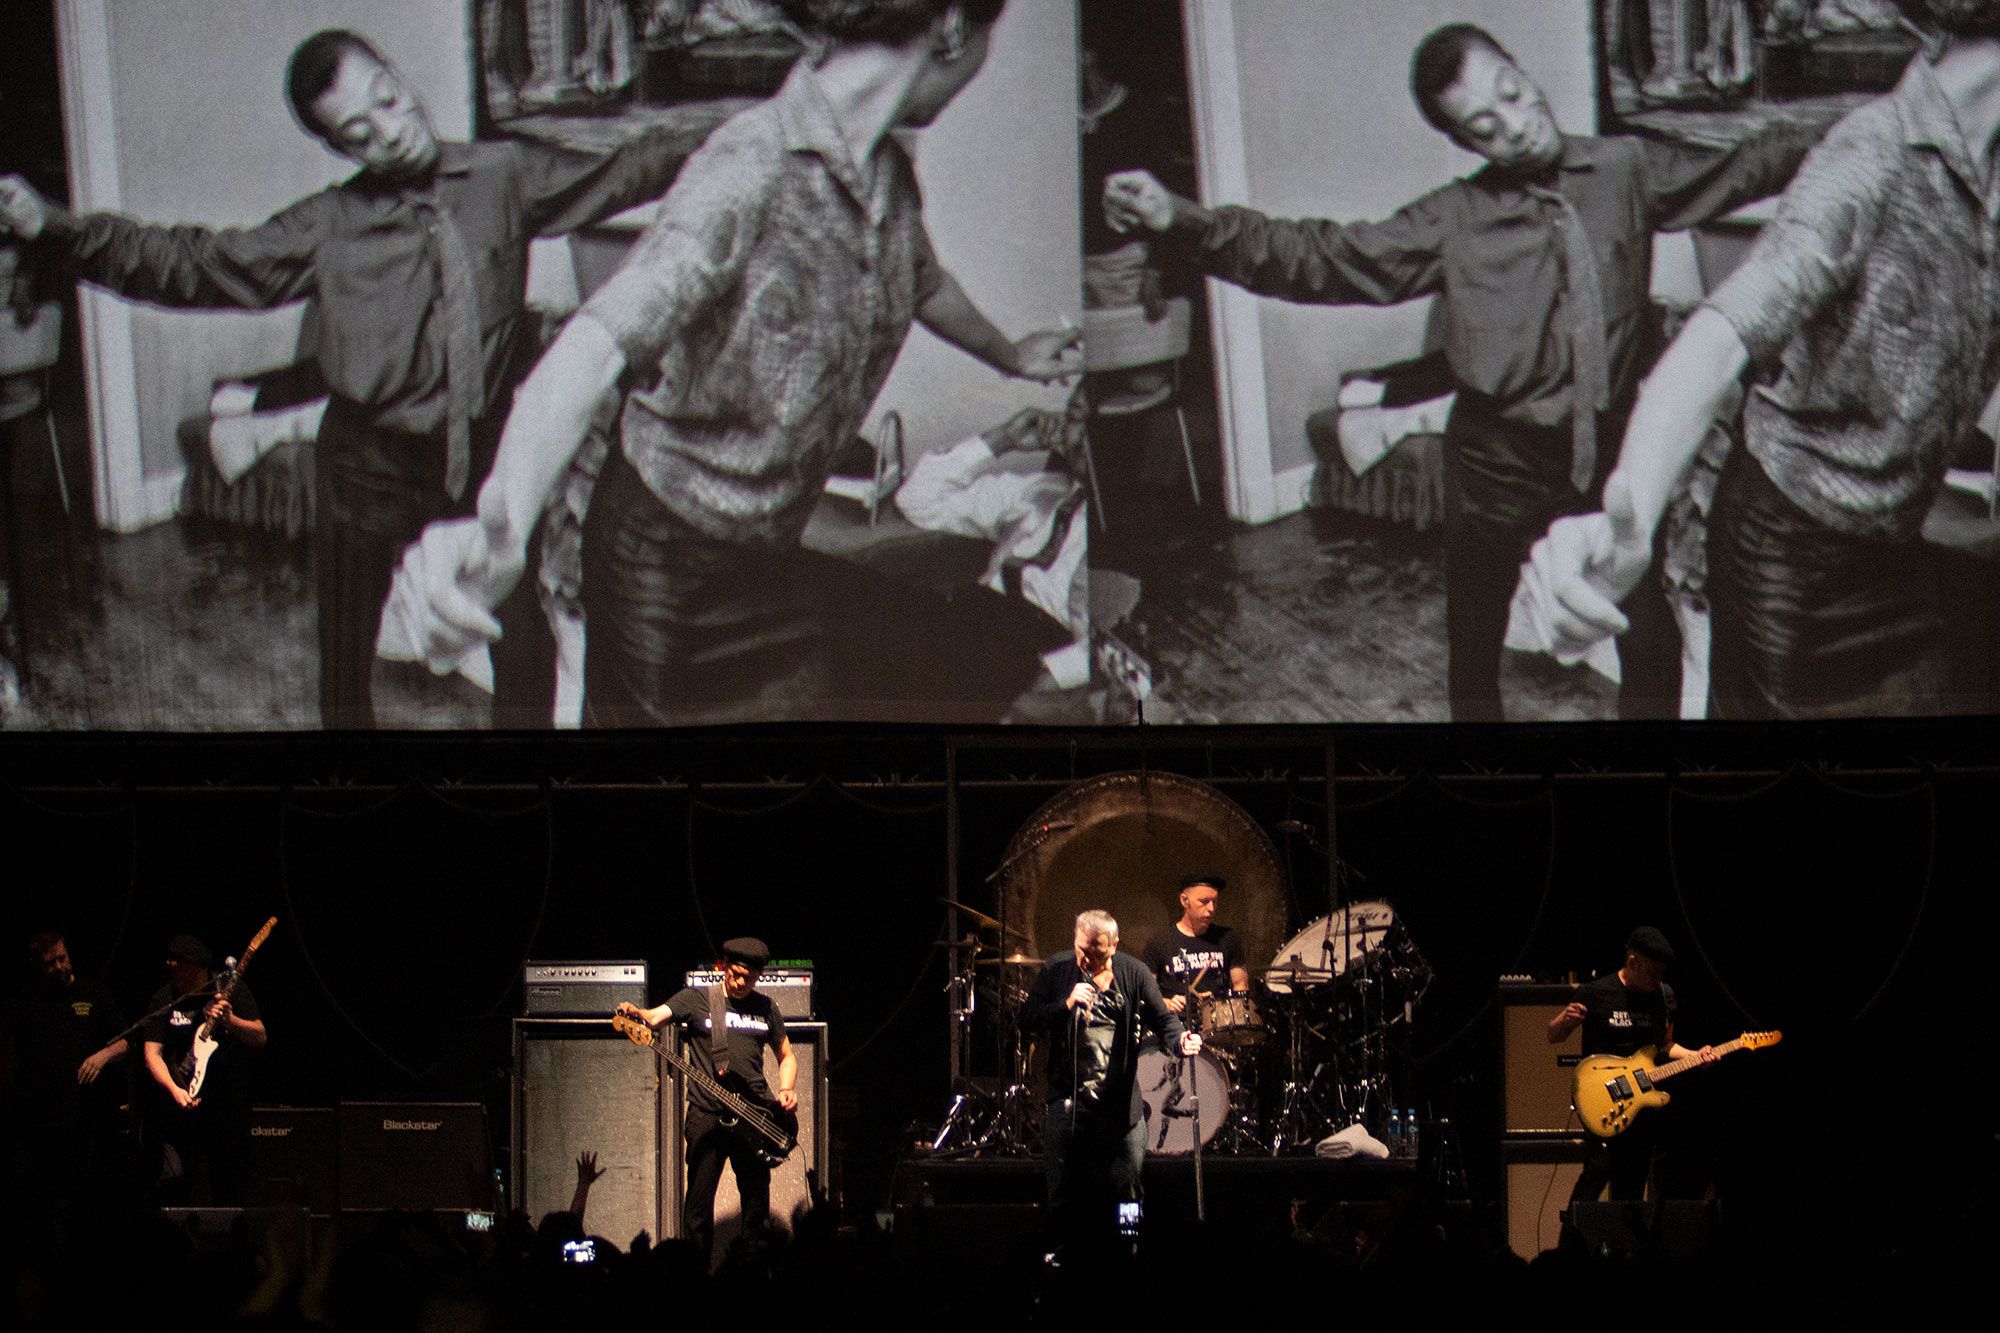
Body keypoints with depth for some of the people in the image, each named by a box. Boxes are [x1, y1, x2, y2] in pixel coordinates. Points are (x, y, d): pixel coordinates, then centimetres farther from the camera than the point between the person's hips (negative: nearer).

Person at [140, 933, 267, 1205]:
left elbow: (260, 1038, -6)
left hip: (230, 1105, 0)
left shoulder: (232, 989, -1)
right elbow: (152, 1053, -5)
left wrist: (230, 1020, -25)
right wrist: (174, 1089, -22)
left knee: (231, 1193, 2)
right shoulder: (164, 999, 1)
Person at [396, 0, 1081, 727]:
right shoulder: (751, 168, -25)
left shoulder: (890, 174, 0)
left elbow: (926, 285, 26)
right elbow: (595, 345, -38)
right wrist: (500, 523, -56)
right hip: (668, 551, -7)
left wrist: (1010, 356, 47)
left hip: (773, 554, 7)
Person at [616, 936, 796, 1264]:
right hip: (707, 1116, -3)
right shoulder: (696, 1000, 3)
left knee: (757, 1200, 6)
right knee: (699, 1199, -5)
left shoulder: (765, 1008, 13)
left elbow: (787, 1056, 22)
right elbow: (655, 1016, -11)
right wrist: (636, 1015, -34)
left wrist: (786, 1090, 2)